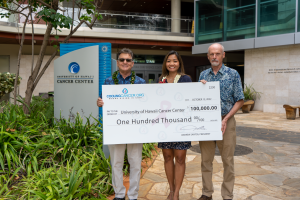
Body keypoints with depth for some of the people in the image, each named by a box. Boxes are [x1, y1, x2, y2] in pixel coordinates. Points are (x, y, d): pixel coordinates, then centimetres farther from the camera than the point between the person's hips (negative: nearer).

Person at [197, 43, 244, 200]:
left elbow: (239, 100, -3)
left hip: (225, 121, -3)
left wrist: (226, 119, -13)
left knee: (227, 160, 6)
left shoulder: (233, 74, -1)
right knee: (206, 159, 10)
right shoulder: (203, 75, 9)